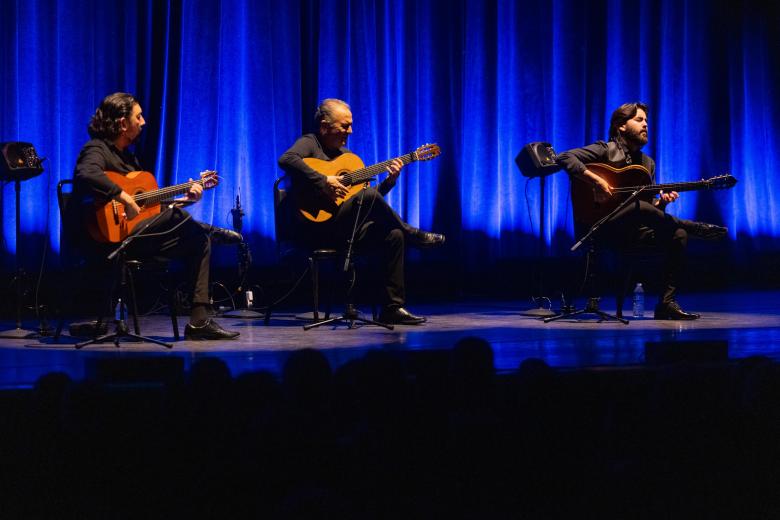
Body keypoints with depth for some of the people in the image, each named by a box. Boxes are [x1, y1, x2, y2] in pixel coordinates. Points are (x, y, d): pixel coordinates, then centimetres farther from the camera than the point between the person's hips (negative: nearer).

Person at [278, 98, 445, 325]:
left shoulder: (345, 154, 21)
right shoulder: (309, 143, -1)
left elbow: (372, 199, 21)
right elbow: (286, 160, -26)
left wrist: (389, 180, 4)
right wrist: (324, 181, -28)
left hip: (342, 229, 8)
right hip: (315, 227, -8)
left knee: (393, 236, -12)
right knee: (368, 195, -29)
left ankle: (393, 308, -10)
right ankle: (413, 235, -9)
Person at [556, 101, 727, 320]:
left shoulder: (647, 163, 18)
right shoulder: (606, 150, -2)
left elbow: (650, 204, 17)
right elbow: (565, 158, -15)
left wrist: (661, 202, -6)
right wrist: (595, 180, -25)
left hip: (632, 230, 7)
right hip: (604, 227, -7)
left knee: (678, 235, -18)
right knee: (639, 207, -36)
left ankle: (667, 302, -18)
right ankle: (697, 228, -16)